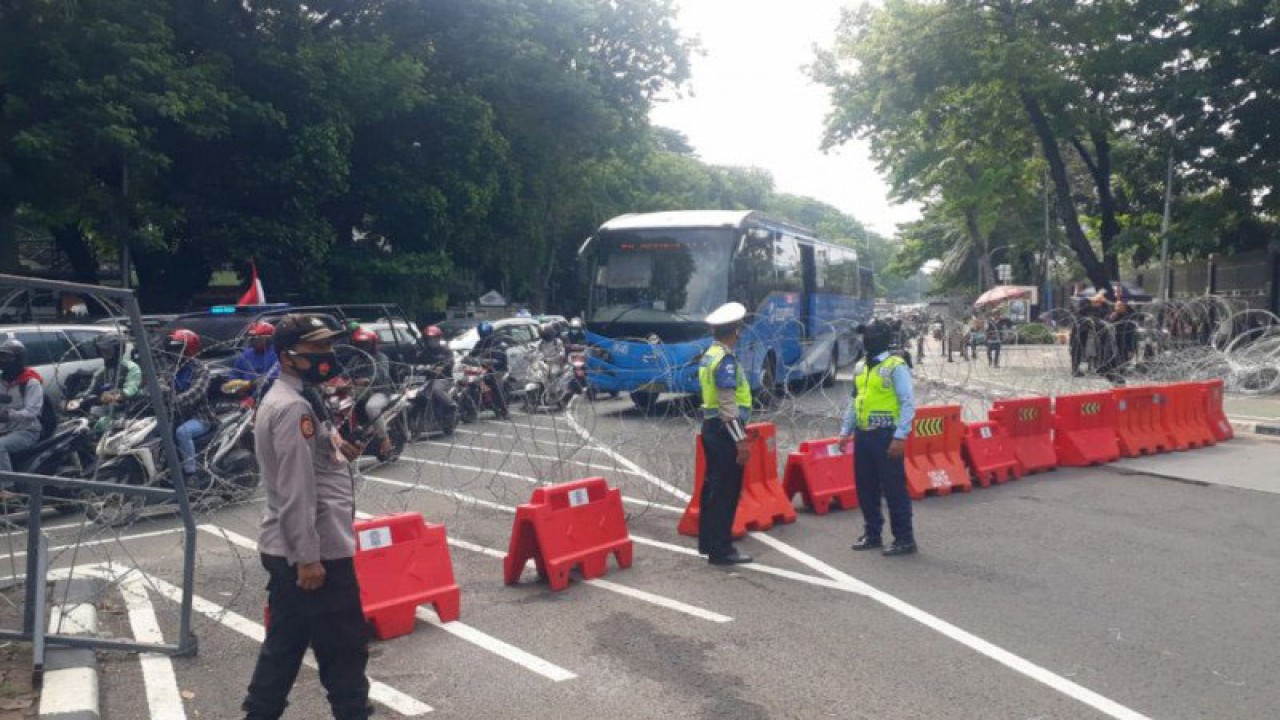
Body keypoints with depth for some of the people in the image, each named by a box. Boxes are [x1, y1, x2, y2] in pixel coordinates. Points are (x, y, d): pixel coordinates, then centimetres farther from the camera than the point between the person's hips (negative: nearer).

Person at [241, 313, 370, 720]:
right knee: (345, 647, 2)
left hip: (287, 550, 11)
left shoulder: (297, 398, 15)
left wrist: (337, 450, 8)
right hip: (315, 550, -11)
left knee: (285, 643, 19)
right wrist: (308, 557, -24)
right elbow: (295, 490, -24)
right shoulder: (293, 408, -19)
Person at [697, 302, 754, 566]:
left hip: (710, 426, 10)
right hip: (724, 430, -10)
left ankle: (707, 541, 25)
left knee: (712, 485, 16)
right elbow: (728, 405, -23)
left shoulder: (708, 355, 11)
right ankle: (721, 550, 2)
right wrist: (741, 439, -23)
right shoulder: (726, 360, -18)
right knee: (727, 490, -3)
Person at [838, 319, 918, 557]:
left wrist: (900, 437, -19)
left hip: (886, 436, -7)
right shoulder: (860, 367, 13)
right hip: (862, 435, 7)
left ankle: (904, 539, 8)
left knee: (894, 488, -1)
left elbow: (908, 404, -13)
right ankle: (872, 534, 25)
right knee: (865, 488, 12)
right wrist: (845, 431, 15)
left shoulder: (895, 367, -10)